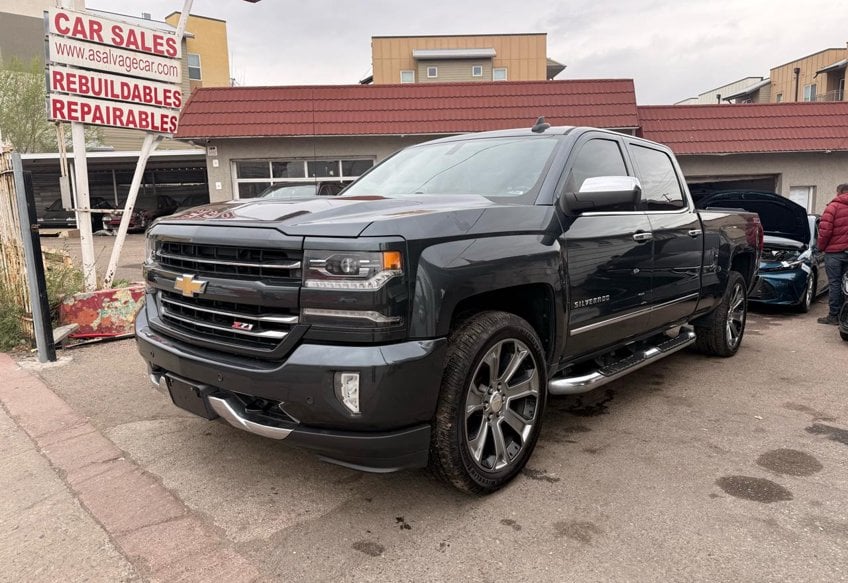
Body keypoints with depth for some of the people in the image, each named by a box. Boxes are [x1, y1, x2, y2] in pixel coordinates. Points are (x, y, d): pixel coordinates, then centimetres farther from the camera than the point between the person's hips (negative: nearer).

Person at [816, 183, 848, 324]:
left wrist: (821, 246, 0)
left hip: (834, 251, -5)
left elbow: (825, 230, -14)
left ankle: (833, 316, 1)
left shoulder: (833, 206, -6)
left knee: (834, 283, -1)